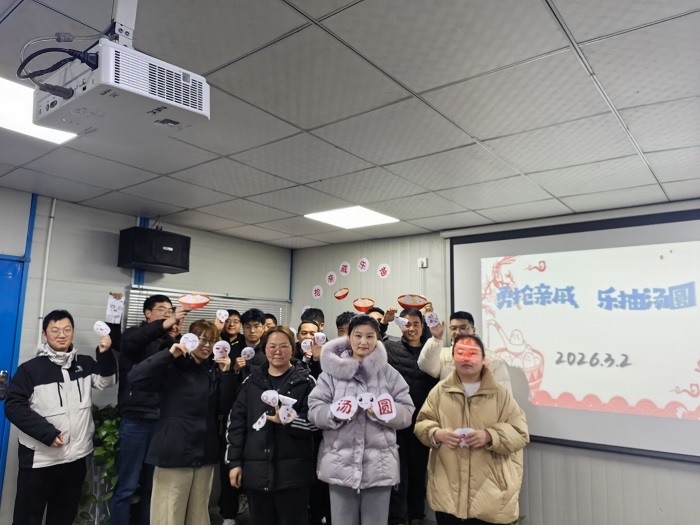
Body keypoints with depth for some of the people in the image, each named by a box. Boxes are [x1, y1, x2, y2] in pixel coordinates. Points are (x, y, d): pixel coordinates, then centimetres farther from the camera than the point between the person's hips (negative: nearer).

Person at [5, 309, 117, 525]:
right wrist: (47, 433, -17)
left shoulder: (85, 364, 5)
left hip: (76, 457, 3)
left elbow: (107, 380, 4)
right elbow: (13, 406, -8)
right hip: (39, 459, -3)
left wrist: (105, 354, -13)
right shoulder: (30, 368, -6)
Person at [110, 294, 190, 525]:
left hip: (161, 420, 5)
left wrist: (174, 337, -16)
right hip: (136, 420, -4)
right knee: (127, 486, 0)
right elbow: (130, 343, -24)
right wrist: (165, 324, -35)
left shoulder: (169, 341, 13)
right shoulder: (135, 334, 1)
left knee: (151, 485, 13)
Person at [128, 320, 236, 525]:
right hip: (175, 452, -4)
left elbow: (225, 408, 2)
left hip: (205, 453, 5)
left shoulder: (214, 370, 8)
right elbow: (135, 379, -19)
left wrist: (226, 374, -8)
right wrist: (169, 354, -23)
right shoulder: (173, 366, -5)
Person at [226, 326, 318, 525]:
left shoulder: (306, 381, -1)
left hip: (293, 471, -3)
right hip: (255, 470, 3)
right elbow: (236, 421, 8)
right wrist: (234, 462, 4)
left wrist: (287, 421, -23)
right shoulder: (252, 381, 7)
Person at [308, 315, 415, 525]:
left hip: (379, 466, 0)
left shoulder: (389, 373, 3)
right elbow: (314, 410, -2)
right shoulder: (332, 370, 2)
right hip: (341, 464, 0)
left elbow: (406, 413, 0)